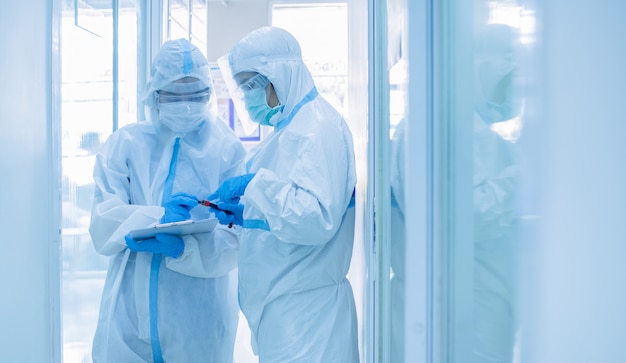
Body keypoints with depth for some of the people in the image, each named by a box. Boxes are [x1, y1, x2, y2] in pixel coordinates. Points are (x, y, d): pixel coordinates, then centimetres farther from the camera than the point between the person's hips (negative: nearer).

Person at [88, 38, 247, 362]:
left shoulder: (228, 150, -2)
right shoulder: (125, 144, 4)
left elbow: (233, 240, -9)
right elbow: (102, 225, -5)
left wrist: (181, 248, -26)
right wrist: (158, 217, -21)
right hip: (130, 311, 2)